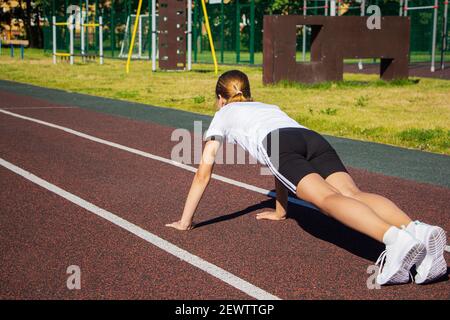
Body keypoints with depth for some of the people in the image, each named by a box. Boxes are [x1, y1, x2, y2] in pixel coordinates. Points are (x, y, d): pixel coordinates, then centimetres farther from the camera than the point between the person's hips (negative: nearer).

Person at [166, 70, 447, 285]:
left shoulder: (223, 115, 34)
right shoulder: (269, 107, 47)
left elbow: (204, 172, 33)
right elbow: (281, 164, 54)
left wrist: (185, 222, 40)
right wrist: (280, 211, 64)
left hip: (280, 143, -5)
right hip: (313, 138, 5)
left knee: (327, 197, -26)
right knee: (353, 193, -18)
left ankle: (395, 238, -53)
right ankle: (418, 230, -47)